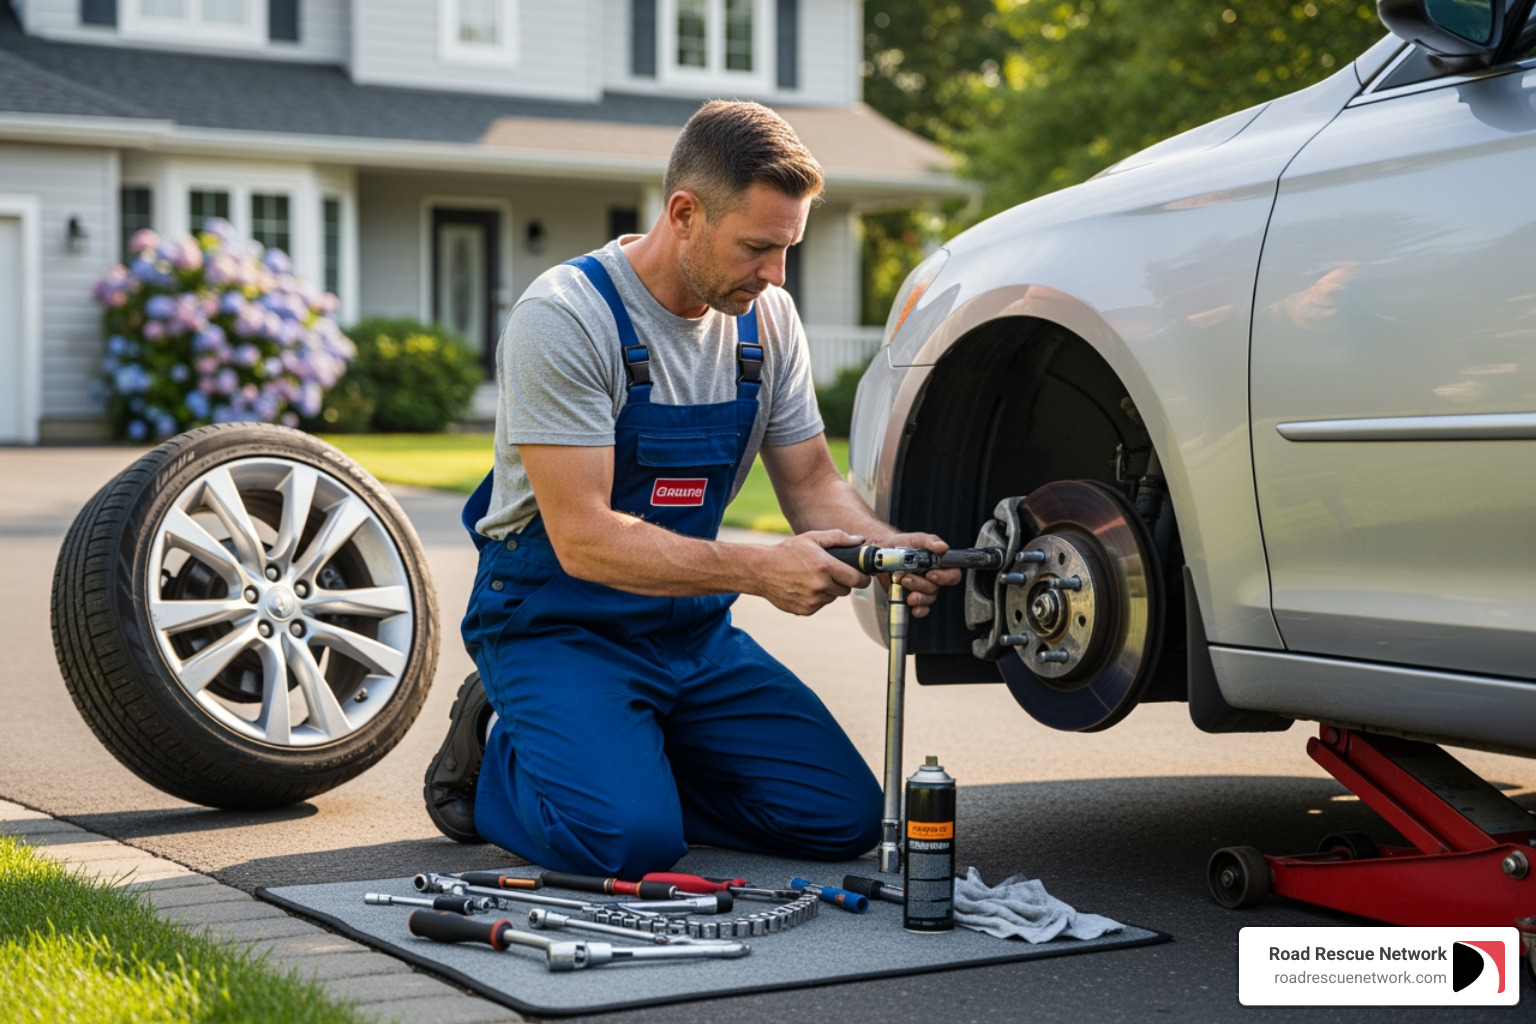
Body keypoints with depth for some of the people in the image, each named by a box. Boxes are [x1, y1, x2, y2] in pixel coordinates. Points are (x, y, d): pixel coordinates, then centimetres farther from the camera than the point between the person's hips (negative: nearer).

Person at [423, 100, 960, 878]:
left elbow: (811, 484, 6)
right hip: (559, 626, -6)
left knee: (844, 815, -5)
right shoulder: (564, 317, -21)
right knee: (630, 837, -29)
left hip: (692, 630, 7)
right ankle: (495, 764, 3)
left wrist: (887, 549, -16)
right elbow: (583, 538, -26)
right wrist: (758, 570, -35)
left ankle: (629, 760, 13)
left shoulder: (767, 318, 0)